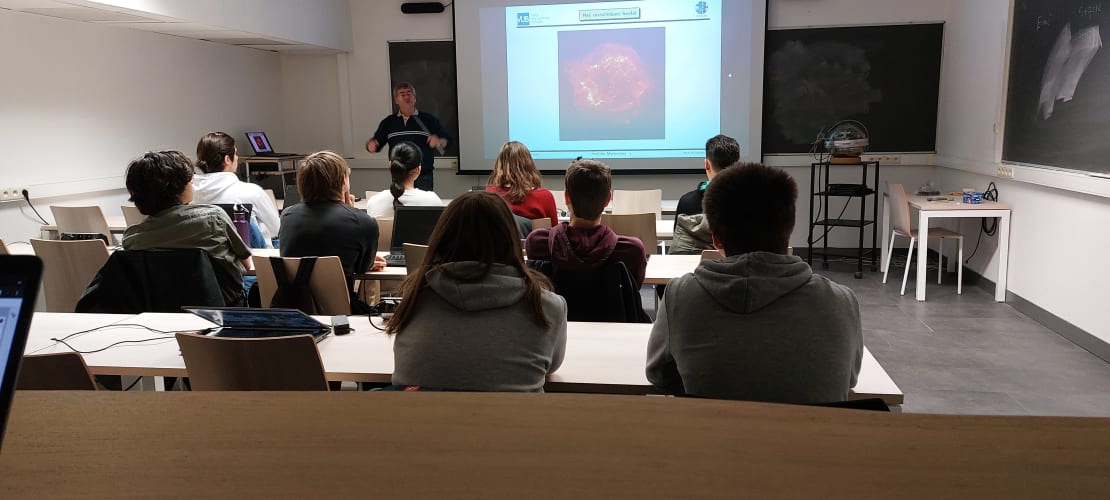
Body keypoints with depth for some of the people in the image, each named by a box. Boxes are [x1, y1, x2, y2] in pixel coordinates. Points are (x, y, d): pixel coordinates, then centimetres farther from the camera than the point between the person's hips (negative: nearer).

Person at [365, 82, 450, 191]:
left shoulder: (429, 120, 4)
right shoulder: (388, 123, 11)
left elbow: (447, 140, 6)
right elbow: (377, 142, 18)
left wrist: (439, 142, -16)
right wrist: (371, 144, -4)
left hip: (424, 177, -2)